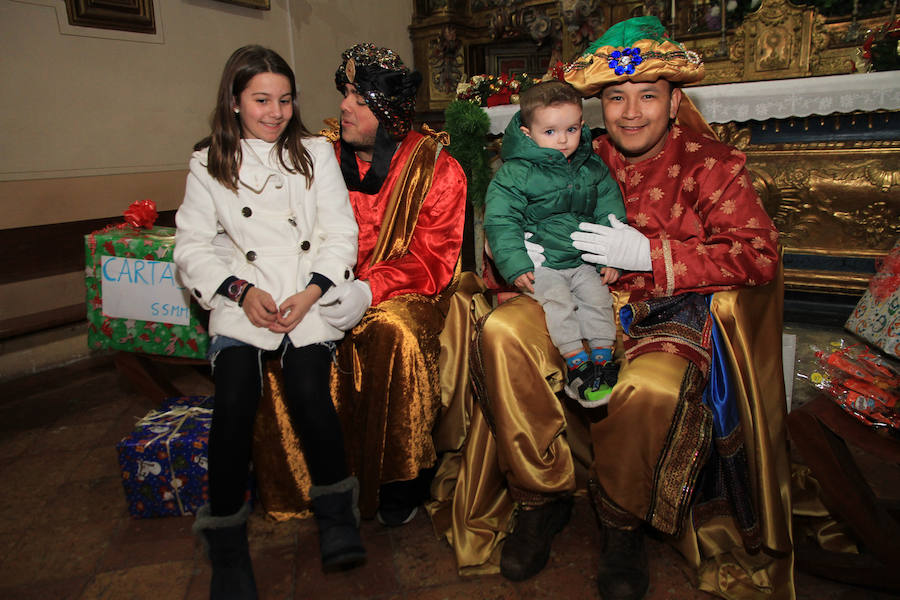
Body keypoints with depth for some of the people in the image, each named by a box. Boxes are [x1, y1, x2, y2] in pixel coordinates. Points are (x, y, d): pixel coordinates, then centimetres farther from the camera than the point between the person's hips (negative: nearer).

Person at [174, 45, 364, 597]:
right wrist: (242, 291, -8)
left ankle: (336, 511, -2)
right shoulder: (209, 165, 13)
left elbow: (340, 234, 6)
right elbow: (193, 247, 9)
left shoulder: (316, 153, 13)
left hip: (311, 294, 0)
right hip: (244, 300, 1)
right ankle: (226, 540, -6)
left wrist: (311, 293, -10)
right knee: (235, 399, -24)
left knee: (308, 388, -26)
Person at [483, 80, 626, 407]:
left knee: (598, 297, -7)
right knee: (559, 302, -20)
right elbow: (500, 222, -12)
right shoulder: (514, 174, -11)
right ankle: (577, 364, -9)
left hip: (583, 259, 5)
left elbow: (610, 215, 11)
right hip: (540, 263, -4)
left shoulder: (594, 170, 4)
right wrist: (516, 266, -18)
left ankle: (602, 359, 7)